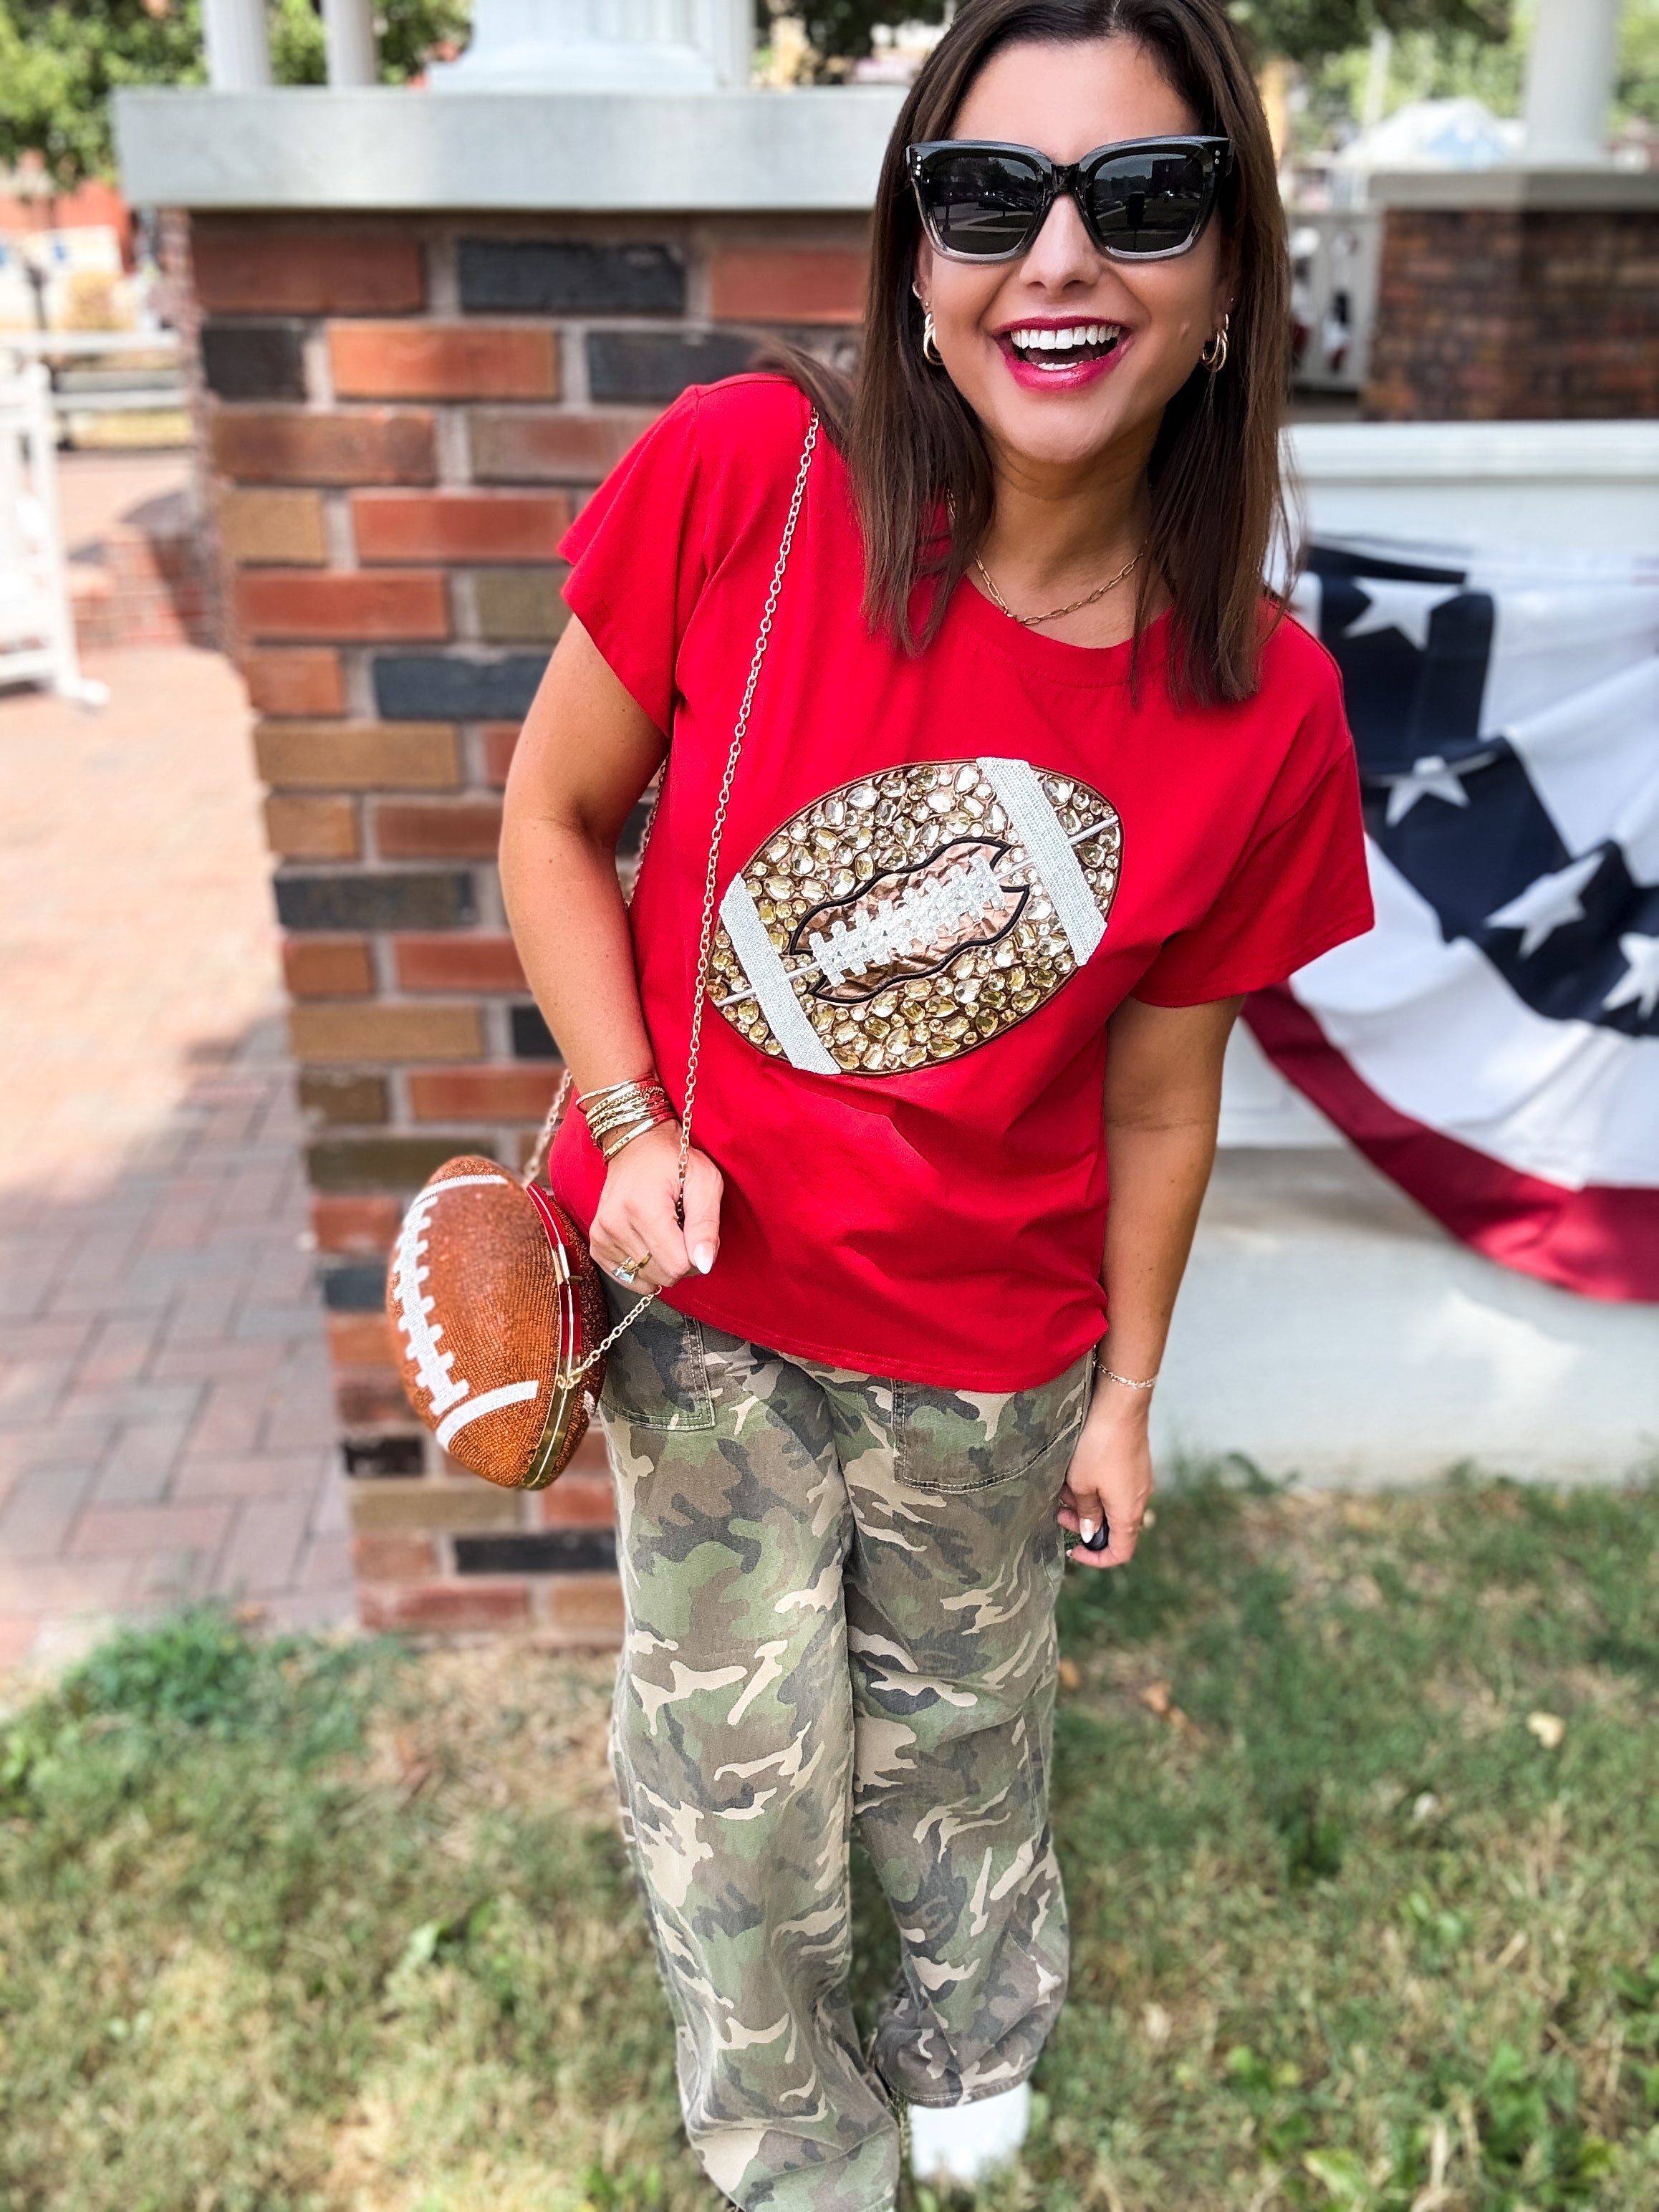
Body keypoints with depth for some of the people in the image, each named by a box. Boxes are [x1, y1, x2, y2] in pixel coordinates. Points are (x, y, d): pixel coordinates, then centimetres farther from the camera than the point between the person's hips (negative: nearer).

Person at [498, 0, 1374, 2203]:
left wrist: (1125, 1396, 6)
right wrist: (632, 1130, -17)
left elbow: (1156, 1095, -4)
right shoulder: (743, 477, -21)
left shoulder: (1265, 712, -16)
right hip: (695, 1286, 0)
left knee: (959, 1726, 24)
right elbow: (555, 816, -7)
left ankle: (979, 2034, 62)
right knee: (737, 1770, 16)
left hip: (988, 1341, 1)